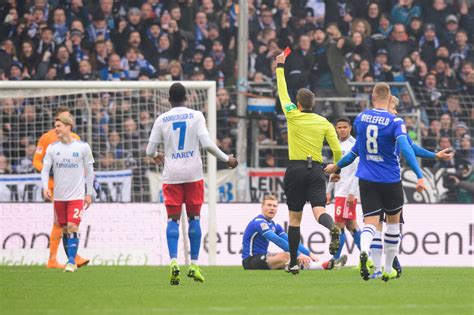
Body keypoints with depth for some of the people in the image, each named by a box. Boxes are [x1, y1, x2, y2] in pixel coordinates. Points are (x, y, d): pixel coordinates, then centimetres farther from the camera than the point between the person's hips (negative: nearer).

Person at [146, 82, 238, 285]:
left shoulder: (161, 120, 2)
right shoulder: (196, 116, -1)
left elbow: (150, 150, 5)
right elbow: (207, 144, -10)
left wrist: (156, 156, 29)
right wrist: (226, 159, 4)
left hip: (171, 176, 0)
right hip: (193, 174, 0)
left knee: (173, 219, 1)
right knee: (194, 217, 9)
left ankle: (174, 261, -17)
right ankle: (194, 264, 7)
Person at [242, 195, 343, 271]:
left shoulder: (274, 226, 12)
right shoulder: (259, 223, -17)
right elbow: (278, 241, -27)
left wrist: (309, 253, -5)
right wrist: (299, 254, -32)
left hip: (262, 258, 10)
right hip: (250, 261, -10)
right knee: (285, 256, -31)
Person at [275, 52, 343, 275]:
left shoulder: (293, 116, 1)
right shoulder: (324, 123, 6)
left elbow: (282, 92, 13)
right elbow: (337, 150, 3)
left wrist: (280, 66, 22)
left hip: (295, 169, -1)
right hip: (316, 170, 1)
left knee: (295, 217, 8)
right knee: (319, 210, -12)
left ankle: (293, 262, 9)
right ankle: (333, 227, -48)